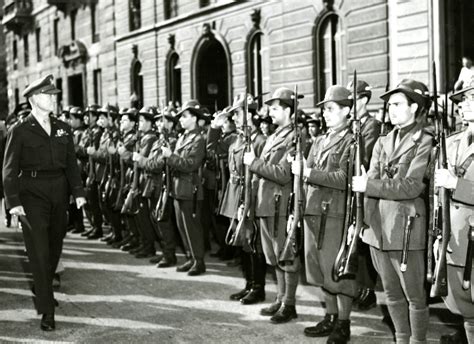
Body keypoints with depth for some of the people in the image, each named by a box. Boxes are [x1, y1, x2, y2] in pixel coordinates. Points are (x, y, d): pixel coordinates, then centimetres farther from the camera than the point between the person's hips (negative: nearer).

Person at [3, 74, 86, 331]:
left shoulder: (63, 129, 11)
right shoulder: (19, 131, -2)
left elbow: (71, 163, 10)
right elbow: (10, 170, -4)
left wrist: (78, 192, 0)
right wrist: (13, 201, -13)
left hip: (59, 192, 5)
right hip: (32, 194, -5)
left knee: (54, 247, 14)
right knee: (39, 251, -6)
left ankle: (42, 289, 38)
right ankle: (47, 310, -3)